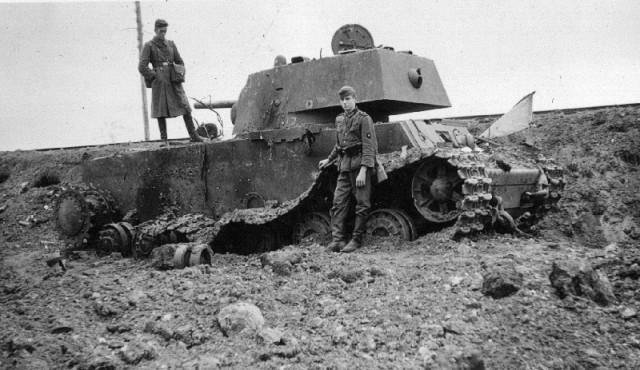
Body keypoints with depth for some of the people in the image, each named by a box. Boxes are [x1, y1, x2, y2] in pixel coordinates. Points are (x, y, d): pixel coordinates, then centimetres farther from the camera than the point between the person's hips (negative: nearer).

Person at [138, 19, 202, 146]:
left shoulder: (171, 44, 14)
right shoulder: (149, 46, 2)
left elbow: (180, 62, 21)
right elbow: (142, 67, -4)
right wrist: (154, 76, -6)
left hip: (174, 82, 3)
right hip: (159, 83, -3)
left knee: (185, 107, -4)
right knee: (160, 111, -1)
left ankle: (193, 135, 2)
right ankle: (164, 139, 6)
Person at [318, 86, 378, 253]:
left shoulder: (364, 119, -6)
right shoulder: (339, 120, 15)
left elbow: (369, 147, -13)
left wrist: (363, 171, -20)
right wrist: (329, 159, 32)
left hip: (360, 165, -6)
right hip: (344, 166, 6)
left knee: (362, 205, -1)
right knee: (338, 203, -1)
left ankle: (356, 240, 4)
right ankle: (337, 239, -1)